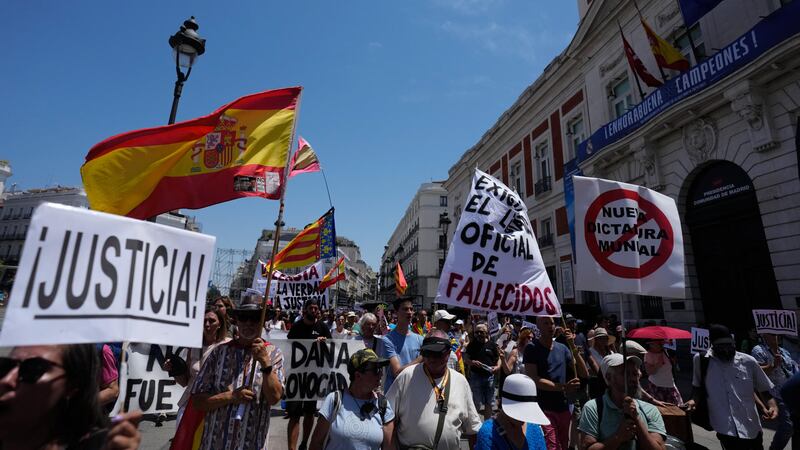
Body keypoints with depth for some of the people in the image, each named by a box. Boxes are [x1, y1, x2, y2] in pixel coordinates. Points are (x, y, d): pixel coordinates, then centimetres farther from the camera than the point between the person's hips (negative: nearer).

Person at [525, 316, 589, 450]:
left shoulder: (562, 348, 7)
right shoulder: (532, 348, -9)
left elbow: (584, 374, 3)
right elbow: (533, 379, -17)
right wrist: (563, 387, -24)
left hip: (563, 408, 6)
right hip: (542, 408, -6)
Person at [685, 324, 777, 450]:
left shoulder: (749, 361, -3)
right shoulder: (701, 360, -5)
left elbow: (764, 388, 9)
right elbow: (697, 385, 10)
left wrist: (772, 405, -9)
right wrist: (694, 400, -6)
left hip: (751, 427, 2)